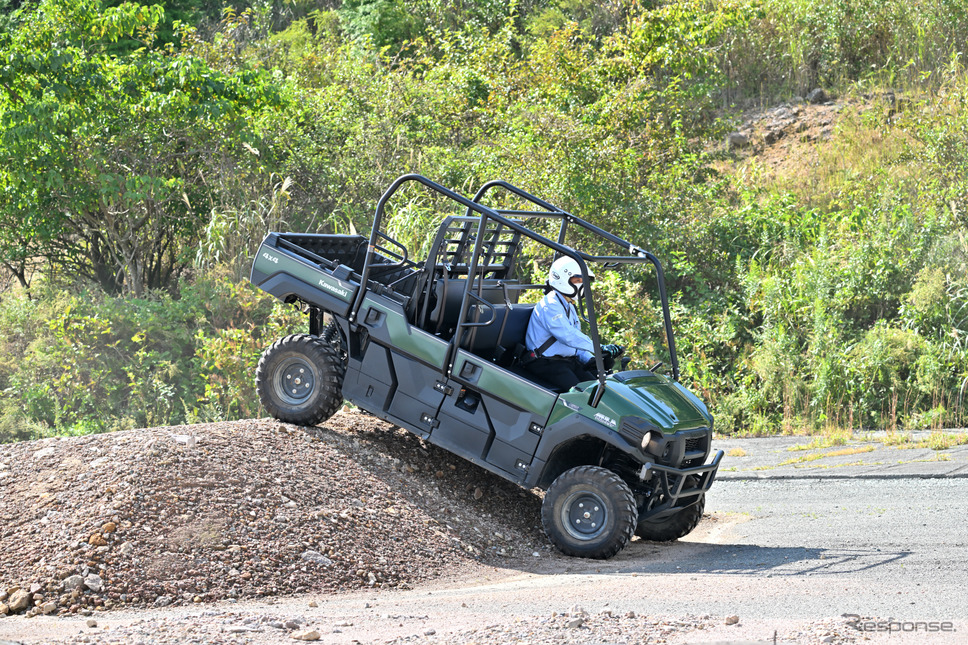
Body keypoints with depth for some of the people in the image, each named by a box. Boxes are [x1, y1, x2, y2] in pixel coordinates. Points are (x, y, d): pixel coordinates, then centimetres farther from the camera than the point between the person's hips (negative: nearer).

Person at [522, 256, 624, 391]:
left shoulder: (570, 307, 21)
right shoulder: (550, 305, -12)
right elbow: (568, 336, -23)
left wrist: (590, 359, 2)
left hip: (569, 360, 9)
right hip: (545, 363, -9)